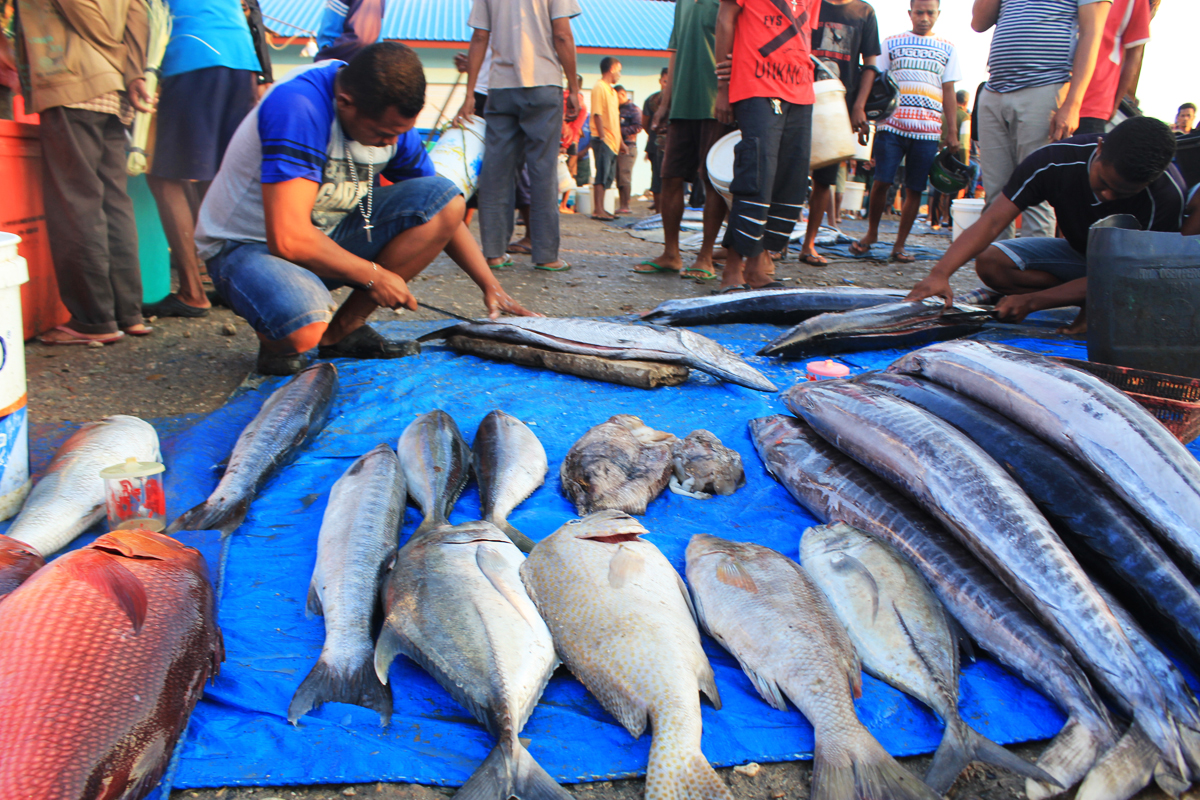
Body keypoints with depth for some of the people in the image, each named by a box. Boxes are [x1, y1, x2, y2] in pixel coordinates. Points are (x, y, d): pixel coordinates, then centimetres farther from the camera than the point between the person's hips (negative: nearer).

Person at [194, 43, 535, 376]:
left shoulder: (390, 118, -7)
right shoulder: (296, 107, -30)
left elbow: (443, 211, 4)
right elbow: (288, 239, -35)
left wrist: (491, 287, -4)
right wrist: (373, 275, -22)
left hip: (330, 234, 7)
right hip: (247, 245, -7)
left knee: (445, 197, -13)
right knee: (303, 329, -41)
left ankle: (345, 328, -6)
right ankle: (275, 338, 0)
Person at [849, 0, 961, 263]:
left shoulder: (947, 49, 15)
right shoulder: (891, 43, 12)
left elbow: (948, 91, 13)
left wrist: (952, 131, 6)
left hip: (928, 130, 1)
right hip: (892, 124, -1)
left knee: (915, 189, 0)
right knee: (882, 180, -9)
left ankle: (899, 245, 8)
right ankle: (871, 232, 12)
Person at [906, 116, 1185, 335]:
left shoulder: (1167, 194, -32)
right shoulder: (1057, 160, -27)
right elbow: (992, 221, -30)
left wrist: (1032, 301, -35)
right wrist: (940, 273, -46)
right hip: (1078, 251, 4)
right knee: (990, 261, -23)